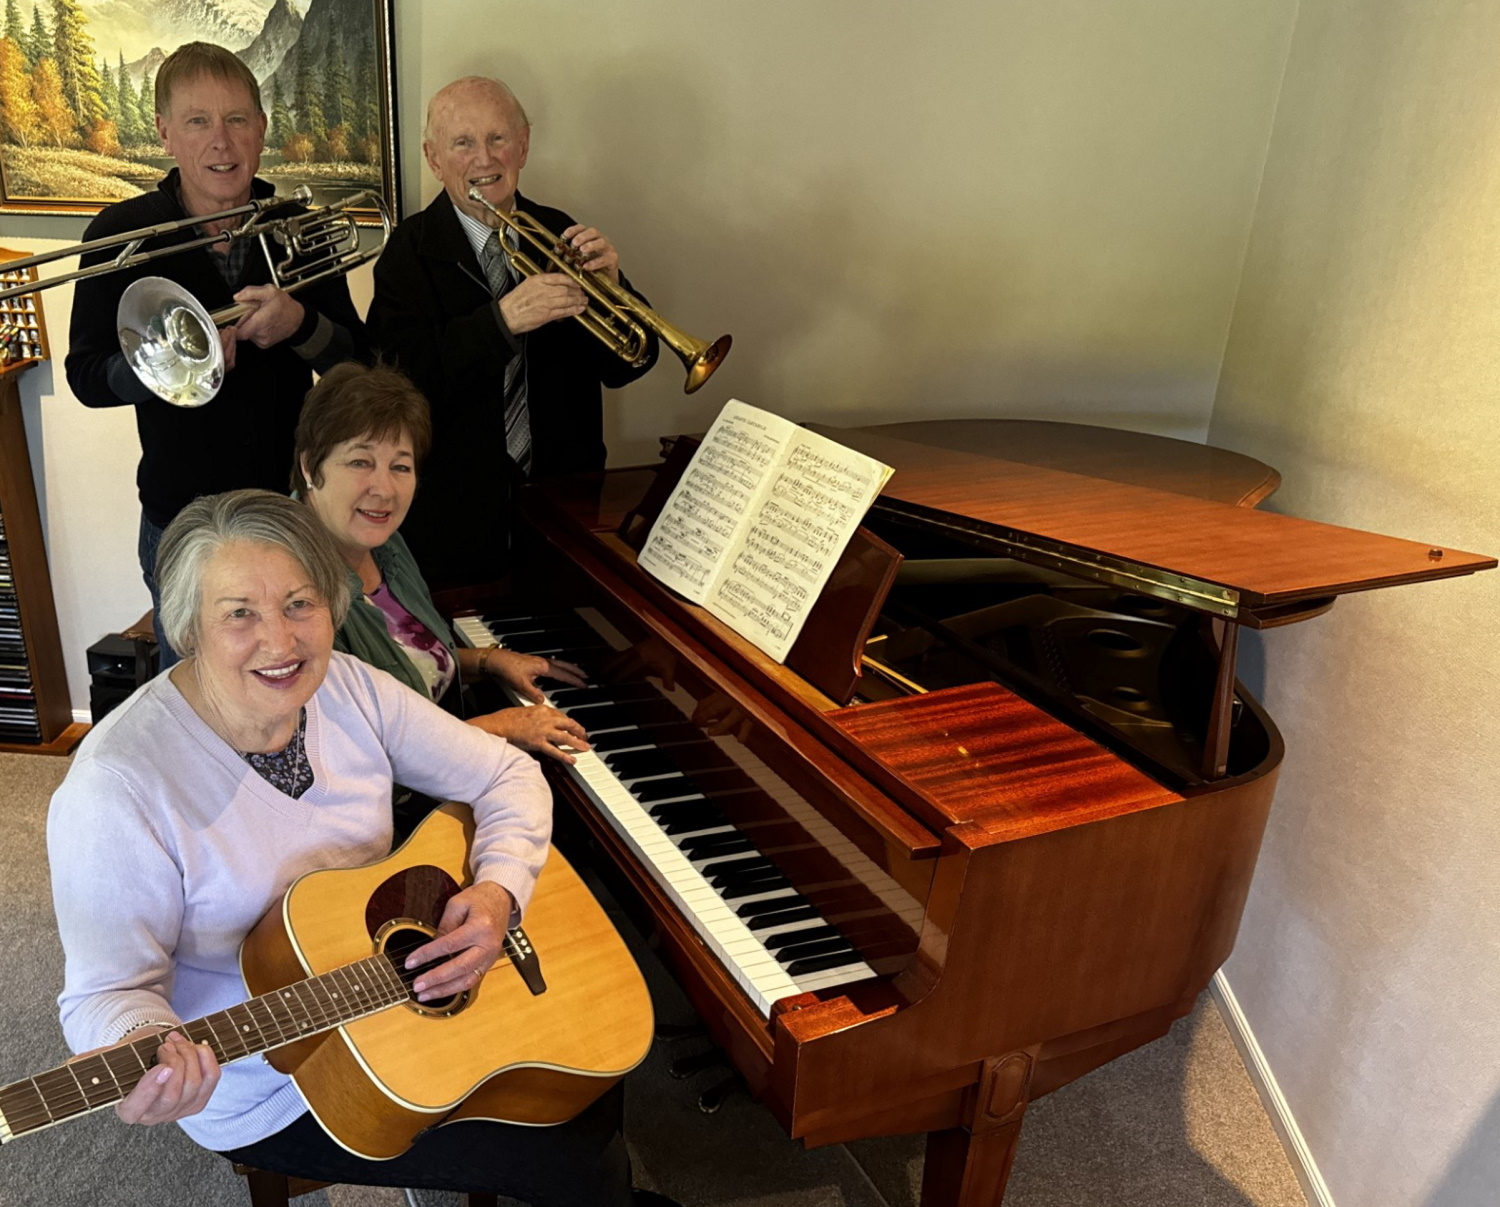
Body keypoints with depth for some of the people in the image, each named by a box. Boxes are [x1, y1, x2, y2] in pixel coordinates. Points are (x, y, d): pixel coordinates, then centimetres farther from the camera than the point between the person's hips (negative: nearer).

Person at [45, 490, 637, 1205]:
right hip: (273, 1095, -5)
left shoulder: (347, 688, -8)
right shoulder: (116, 789, -26)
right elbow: (109, 991, -19)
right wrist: (143, 1053, -40)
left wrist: (500, 891, -19)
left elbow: (507, 775, -4)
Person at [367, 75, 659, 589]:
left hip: (563, 507, 3)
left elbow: (624, 367, 1)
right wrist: (502, 319, -29)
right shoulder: (409, 252, -5)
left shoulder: (558, 235, 5)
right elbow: (401, 382, -19)